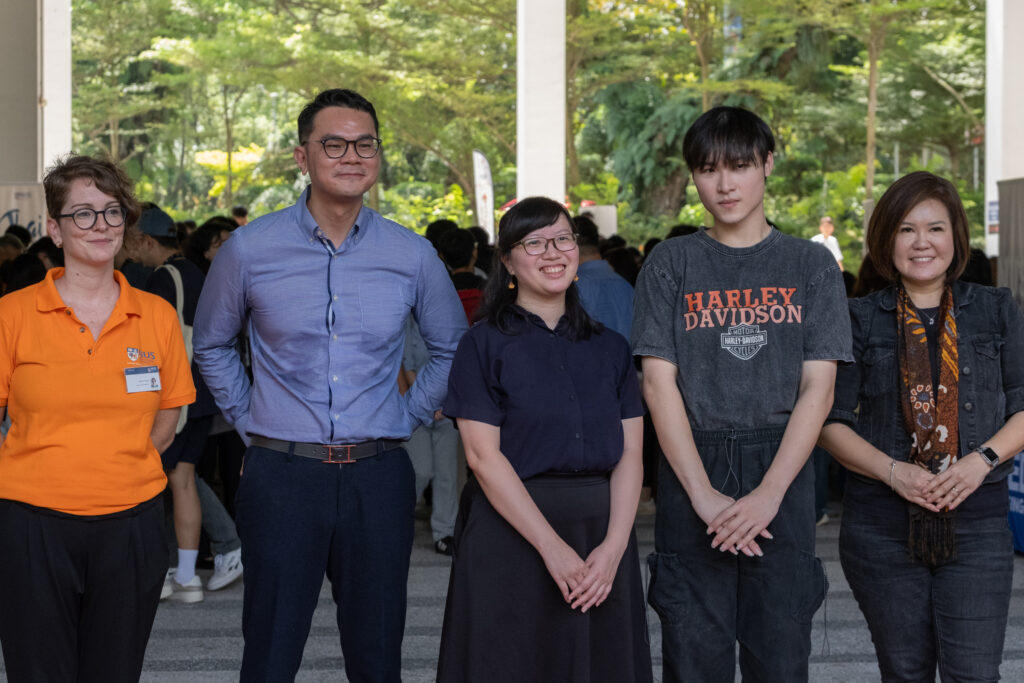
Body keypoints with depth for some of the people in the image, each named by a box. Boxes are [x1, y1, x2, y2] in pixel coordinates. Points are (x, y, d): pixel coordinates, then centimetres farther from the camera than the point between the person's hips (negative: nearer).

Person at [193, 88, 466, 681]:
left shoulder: (414, 256, 3)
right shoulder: (249, 249, 0)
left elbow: (451, 349, 18)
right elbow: (212, 345, 16)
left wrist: (409, 417, 8)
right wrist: (246, 420, 8)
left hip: (378, 477, 1)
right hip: (281, 474, -1)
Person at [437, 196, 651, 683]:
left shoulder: (609, 347, 10)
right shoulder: (484, 344, -2)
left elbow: (630, 453, 4)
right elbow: (483, 455, -10)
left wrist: (614, 545, -11)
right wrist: (551, 546, -16)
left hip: (602, 536, 4)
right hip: (511, 531, -4)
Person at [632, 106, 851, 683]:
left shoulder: (811, 265, 7)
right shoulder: (670, 264, 6)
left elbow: (818, 388, 0)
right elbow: (659, 381, -1)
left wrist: (768, 494, -11)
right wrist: (703, 494, -11)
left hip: (782, 480, 0)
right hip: (692, 470, 0)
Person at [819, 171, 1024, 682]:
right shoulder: (860, 320, 5)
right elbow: (832, 422, 2)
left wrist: (982, 458, -11)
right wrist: (892, 470, -13)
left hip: (976, 519, 0)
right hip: (882, 522, 0)